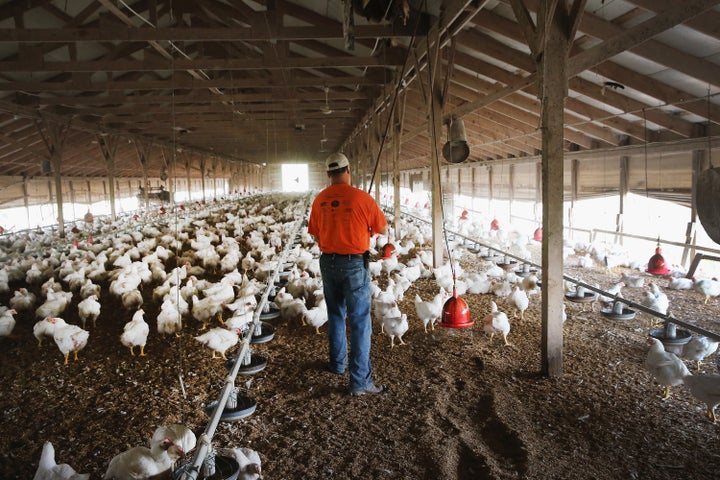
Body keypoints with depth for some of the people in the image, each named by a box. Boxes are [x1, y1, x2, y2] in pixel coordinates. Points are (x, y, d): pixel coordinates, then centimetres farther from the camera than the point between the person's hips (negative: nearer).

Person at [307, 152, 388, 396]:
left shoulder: (319, 200, 1)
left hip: (328, 262, 5)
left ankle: (338, 362, 37)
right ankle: (360, 381, 3)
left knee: (336, 315, 21)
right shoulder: (361, 197, -12)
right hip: (355, 263, -5)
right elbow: (383, 229, -2)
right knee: (360, 321, 0)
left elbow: (316, 234, 7)